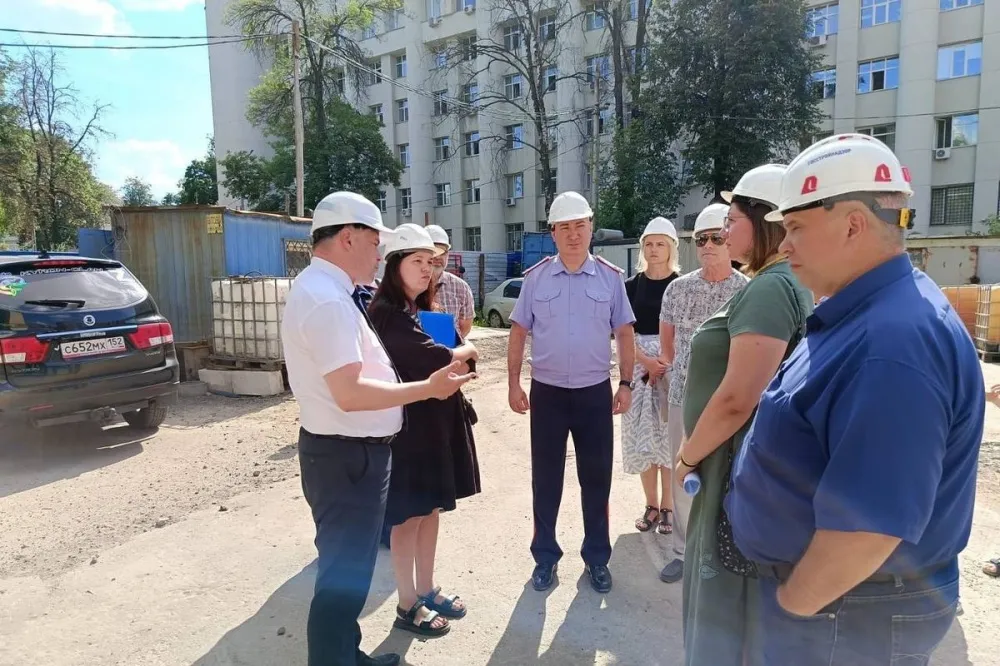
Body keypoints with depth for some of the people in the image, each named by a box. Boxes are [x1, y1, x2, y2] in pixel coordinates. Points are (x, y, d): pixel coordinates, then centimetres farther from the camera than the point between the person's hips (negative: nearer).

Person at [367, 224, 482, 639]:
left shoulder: (423, 310, 12)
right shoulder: (387, 314, -16)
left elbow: (459, 362, 10)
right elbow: (436, 358, -26)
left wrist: (455, 356, -12)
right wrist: (465, 351, -6)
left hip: (437, 421, 8)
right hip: (408, 425, -8)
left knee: (431, 510, 16)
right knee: (409, 516, 5)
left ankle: (426, 591, 31)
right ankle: (407, 606, 21)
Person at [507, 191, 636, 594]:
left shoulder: (611, 277, 0)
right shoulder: (535, 278, 0)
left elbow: (624, 334, 4)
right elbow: (518, 334, 4)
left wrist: (626, 384, -1)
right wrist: (513, 384, -1)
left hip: (595, 392, 0)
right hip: (547, 392, 0)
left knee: (596, 478, 11)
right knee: (545, 479, 11)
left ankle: (597, 558, 28)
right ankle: (545, 557, 27)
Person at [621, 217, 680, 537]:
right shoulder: (632, 285, 5)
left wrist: (666, 363, -15)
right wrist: (647, 361, -12)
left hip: (675, 366, -2)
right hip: (639, 364, 2)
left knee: (669, 435, 1)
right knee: (642, 435, 5)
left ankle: (668, 506, 13)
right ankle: (651, 505, 18)